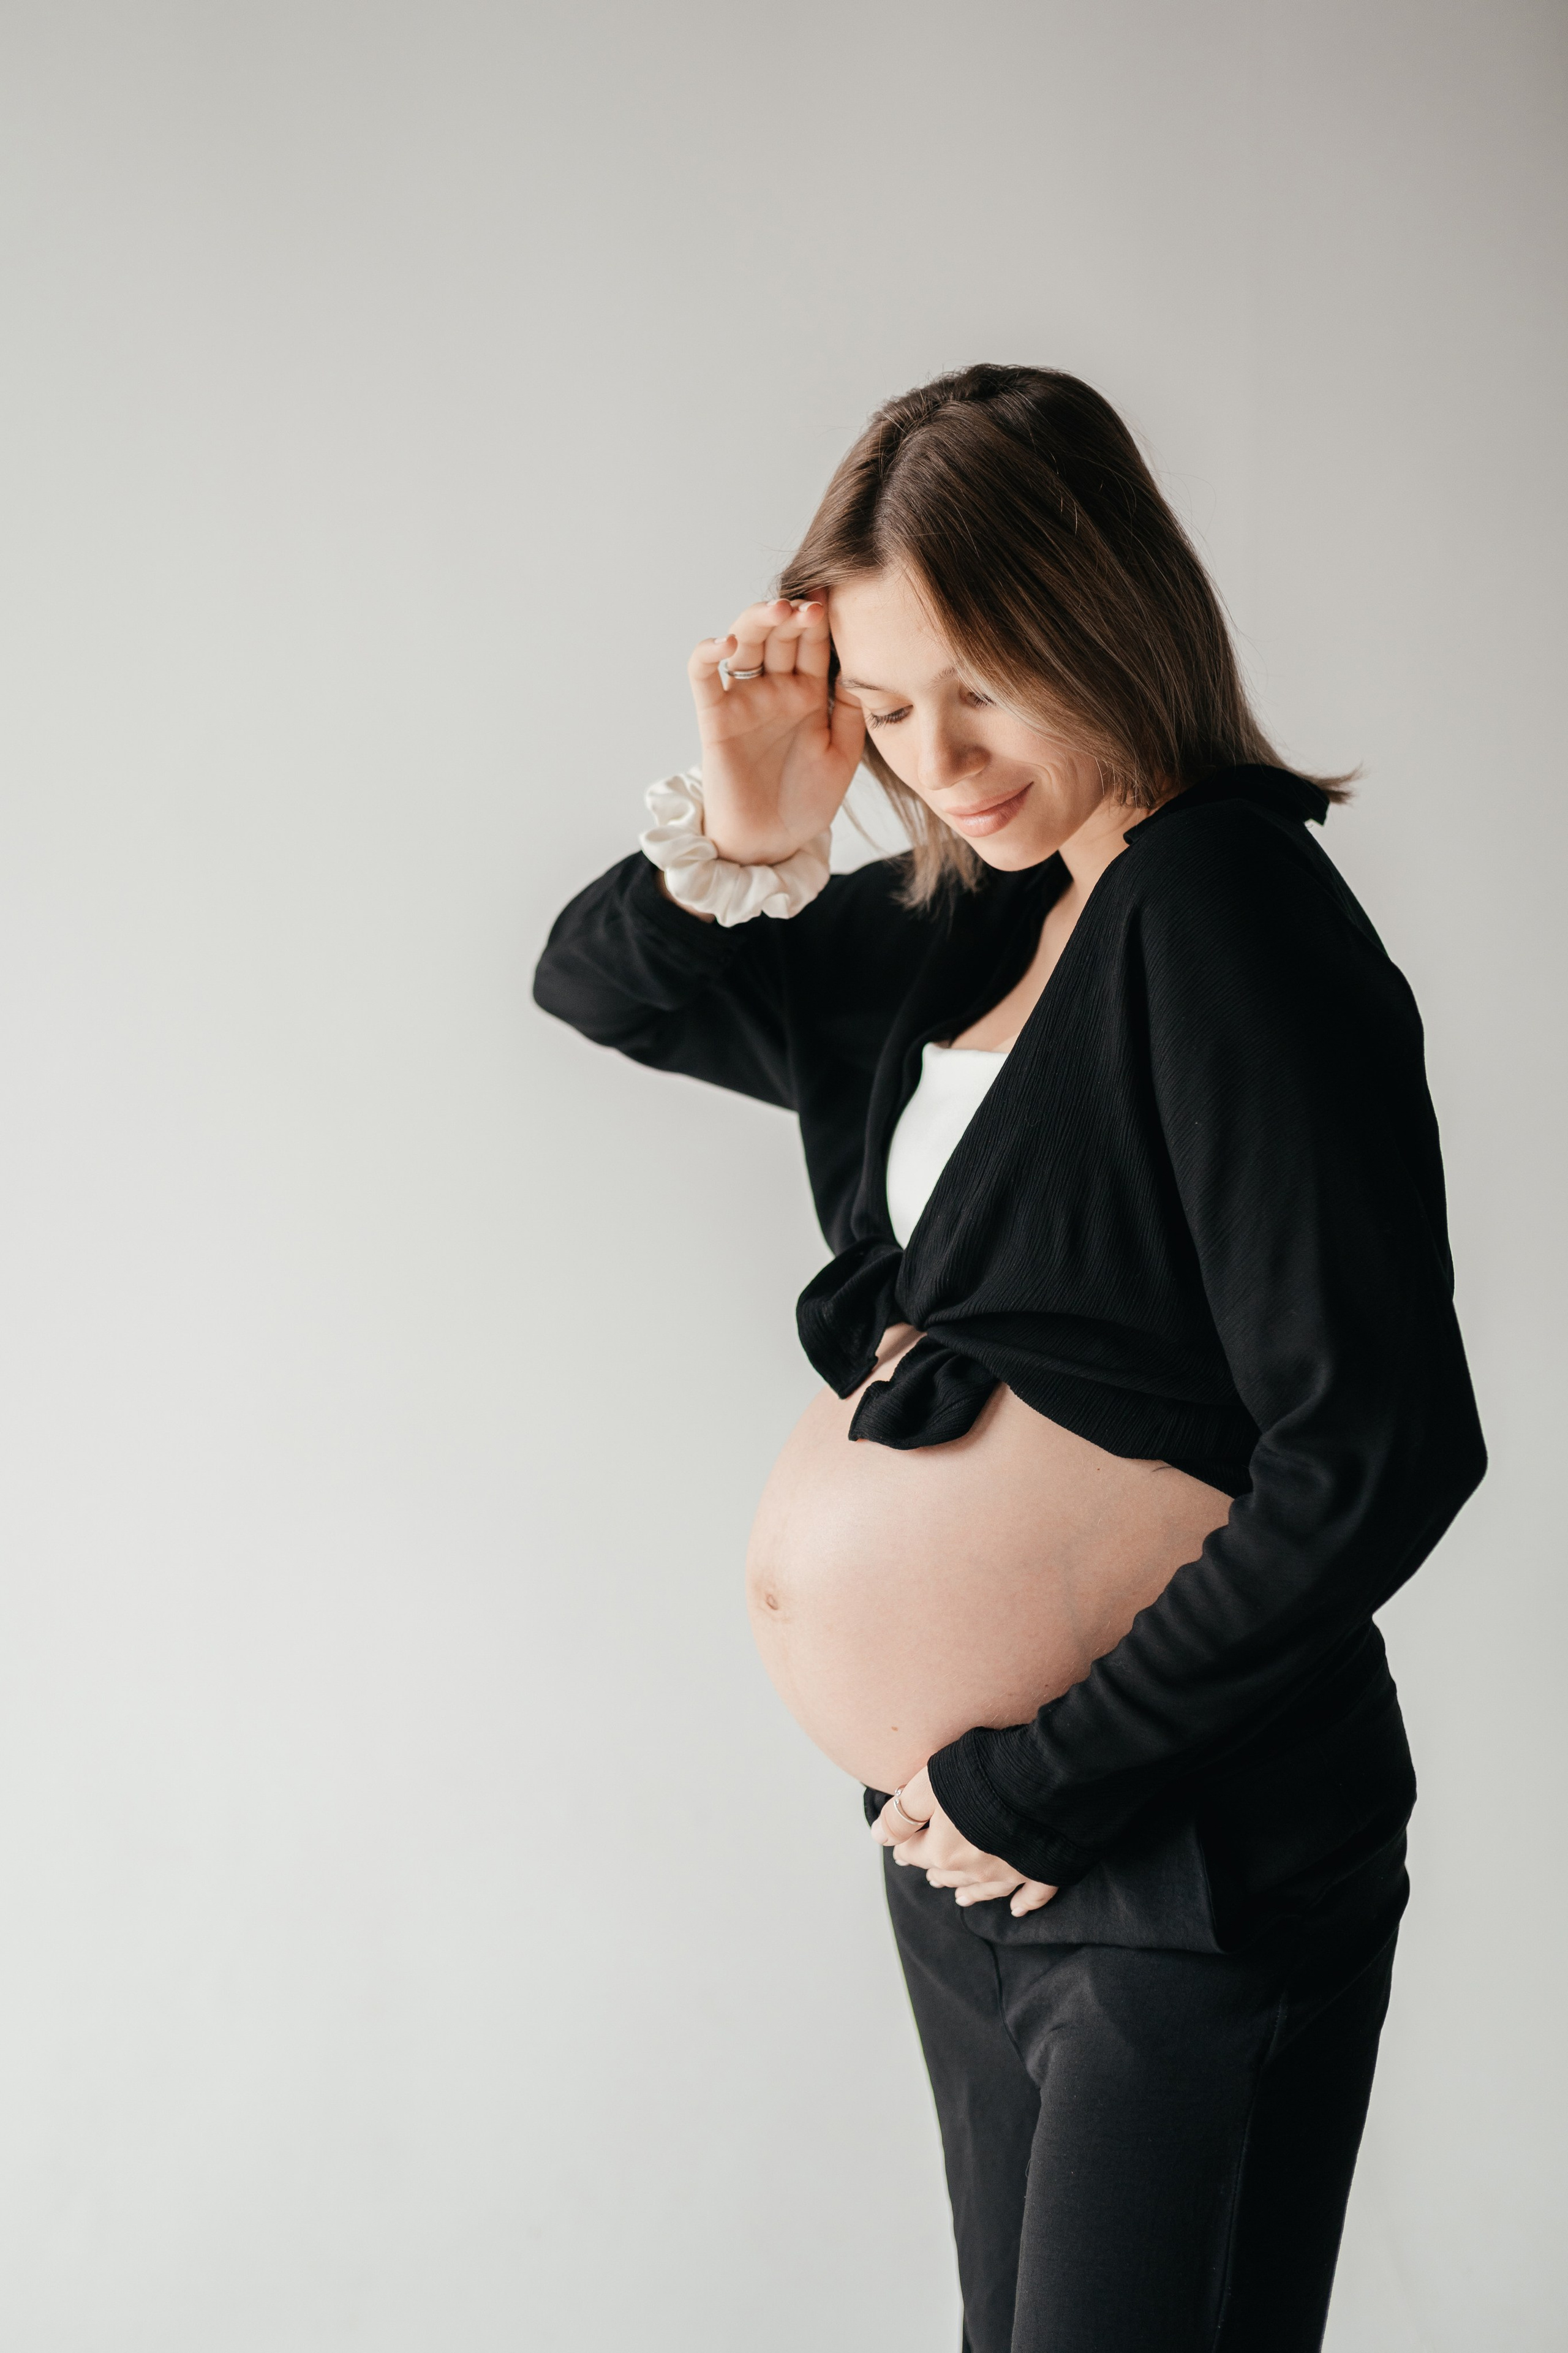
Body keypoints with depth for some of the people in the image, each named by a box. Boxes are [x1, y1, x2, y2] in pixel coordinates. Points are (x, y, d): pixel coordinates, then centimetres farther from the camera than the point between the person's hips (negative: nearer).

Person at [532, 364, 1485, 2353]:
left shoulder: (1231, 913, -17)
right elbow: (599, 987, 18)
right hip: (961, 1829, 8)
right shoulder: (976, 921, 6)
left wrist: (1041, 1781, -17)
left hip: (1190, 1860, -8)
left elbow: (1376, 1457, -23)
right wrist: (738, 836, -4)